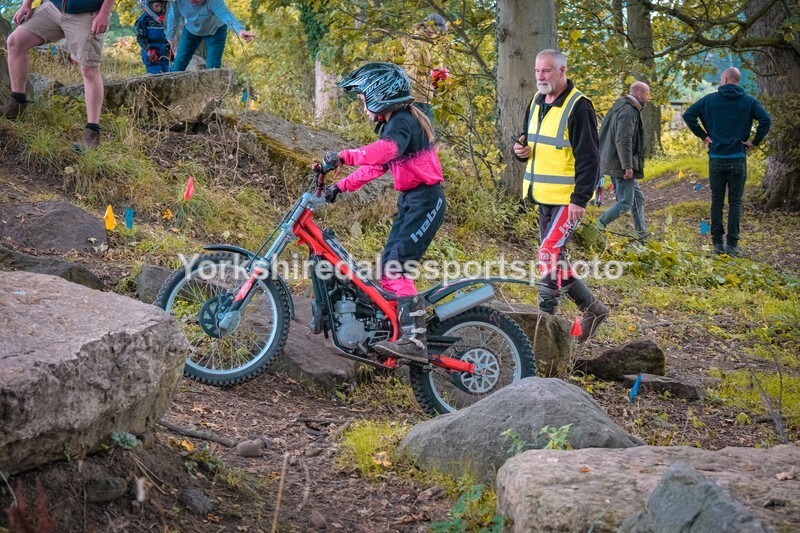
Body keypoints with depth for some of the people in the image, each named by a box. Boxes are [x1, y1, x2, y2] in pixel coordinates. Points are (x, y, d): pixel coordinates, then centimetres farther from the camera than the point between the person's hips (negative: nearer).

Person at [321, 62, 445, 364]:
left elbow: (385, 151, -36)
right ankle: (403, 333, 15)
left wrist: (345, 156, -37)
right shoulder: (394, 124, 17)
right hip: (410, 202, 10)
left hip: (425, 201, -10)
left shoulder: (402, 122, -15)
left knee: (395, 269, -18)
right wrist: (342, 186, 11)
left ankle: (415, 341, -23)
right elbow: (376, 165, 19)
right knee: (388, 269, 9)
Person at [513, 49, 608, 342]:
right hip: (542, 196, 9)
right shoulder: (537, 101, 12)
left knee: (550, 254, -14)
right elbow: (531, 142, 24)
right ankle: (591, 308, 26)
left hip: (567, 198, -9)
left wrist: (581, 198, -21)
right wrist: (521, 150, 0)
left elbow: (589, 156, -16)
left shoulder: (578, 106, -13)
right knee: (555, 256, 13)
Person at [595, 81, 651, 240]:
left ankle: (642, 235, 18)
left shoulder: (620, 107, 15)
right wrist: (628, 166, -24)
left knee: (638, 198, 15)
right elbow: (623, 140, -24)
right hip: (620, 164, -11)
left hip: (613, 162, 11)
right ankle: (599, 226, 0)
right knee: (625, 202, -6)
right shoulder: (628, 111, -17)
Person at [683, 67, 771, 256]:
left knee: (717, 201, 8)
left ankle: (717, 243, 7)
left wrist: (703, 136, 5)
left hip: (716, 158, 1)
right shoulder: (749, 101, 0)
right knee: (735, 202, 3)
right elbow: (765, 120, -12)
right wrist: (755, 142, -2)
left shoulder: (710, 99, 1)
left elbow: (688, 115, -2)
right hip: (738, 159, -1)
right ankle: (732, 244, -1)